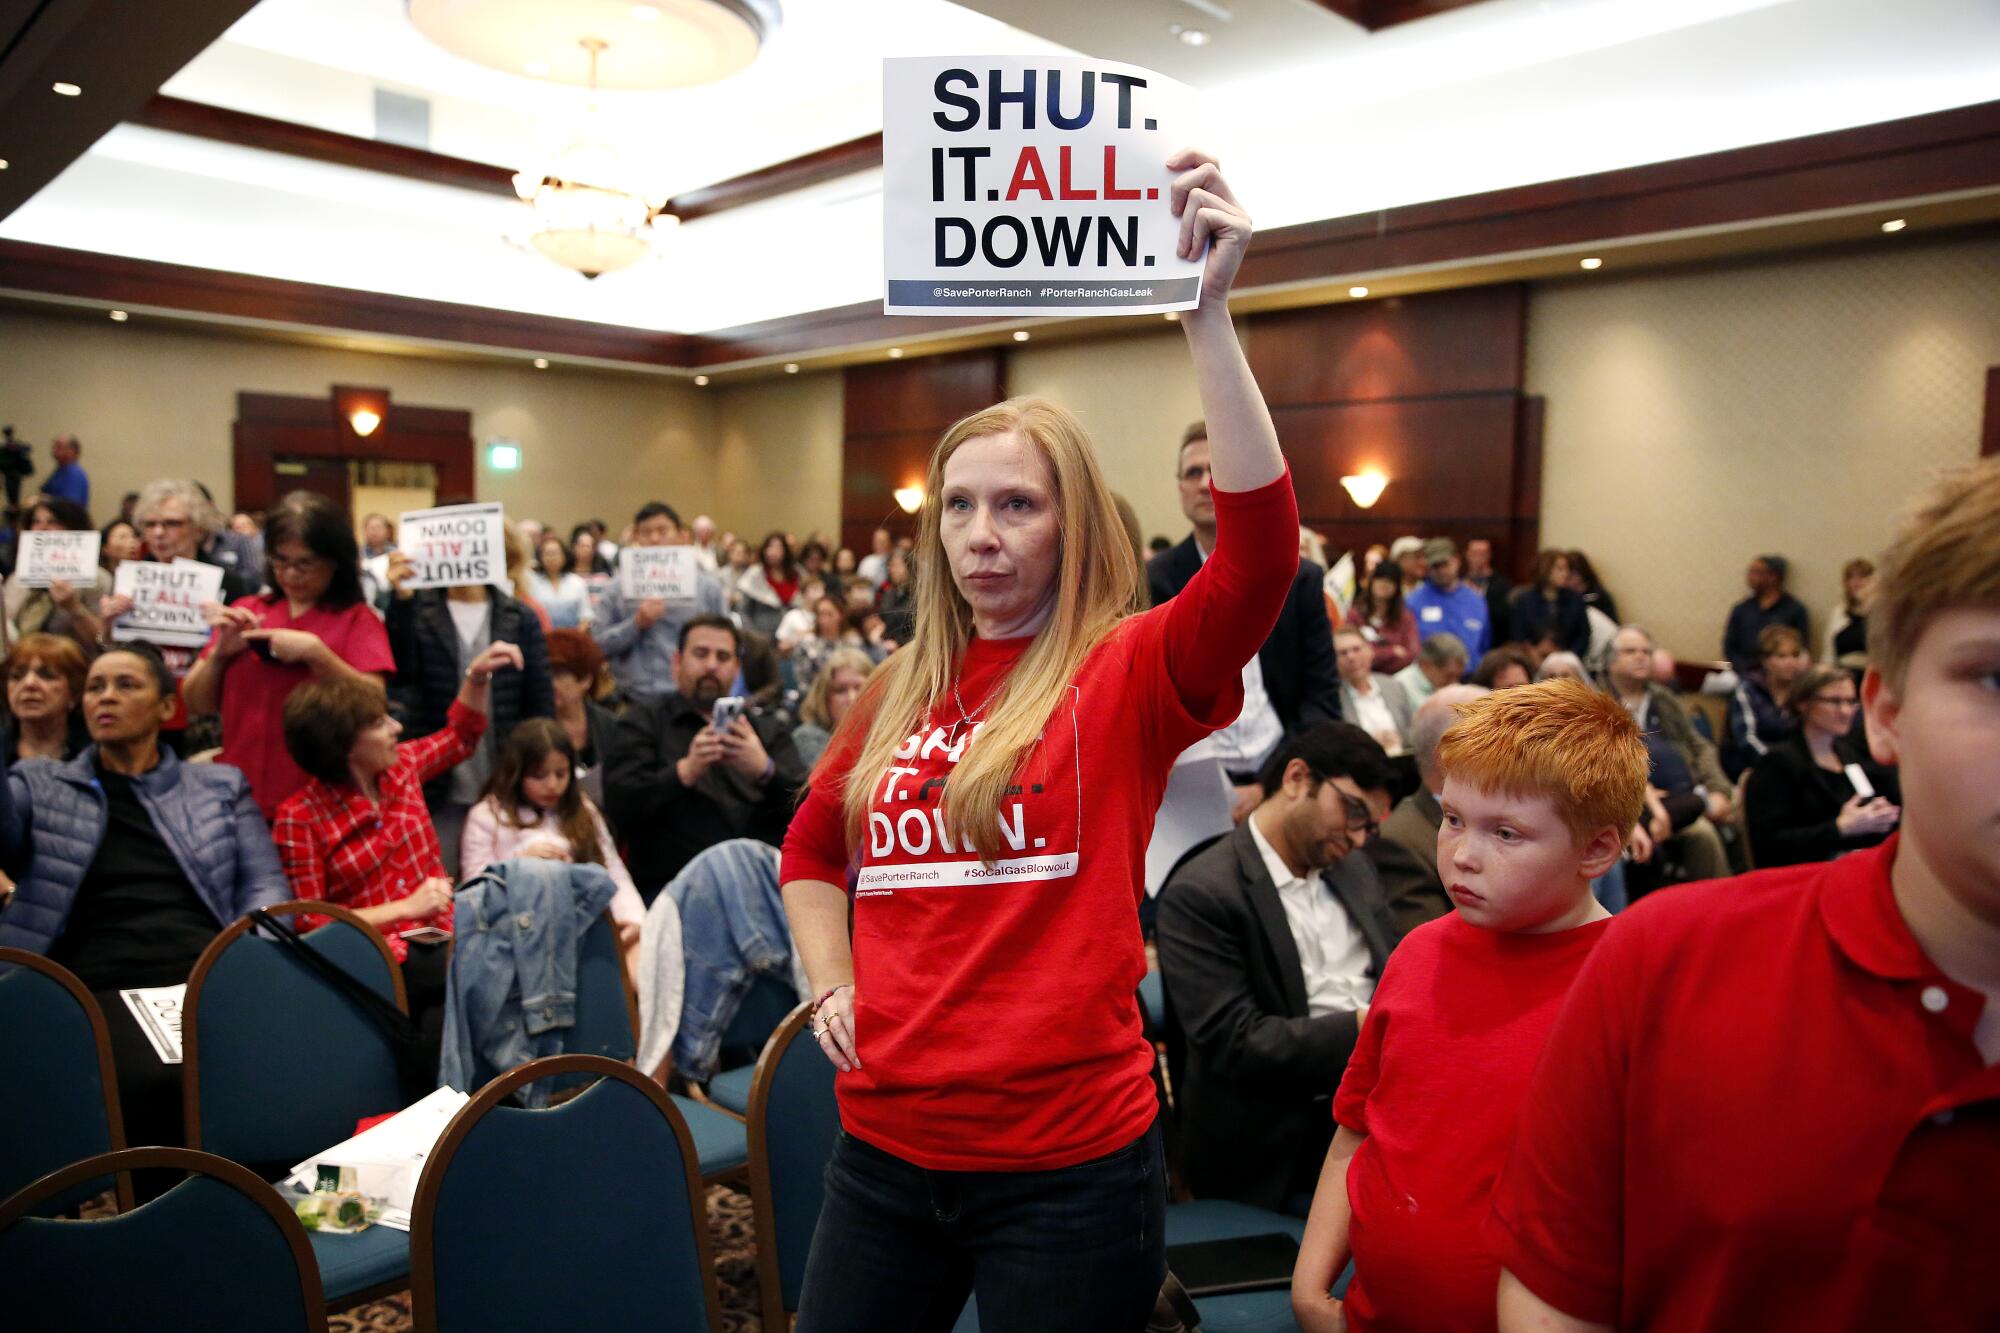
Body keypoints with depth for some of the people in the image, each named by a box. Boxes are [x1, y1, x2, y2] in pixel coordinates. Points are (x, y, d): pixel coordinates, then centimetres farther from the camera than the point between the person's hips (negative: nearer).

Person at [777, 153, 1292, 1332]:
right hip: (885, 1147, 5)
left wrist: (1208, 318, -31)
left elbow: (1262, 549, -27)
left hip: (1068, 1164, -4)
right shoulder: (900, 691, 5)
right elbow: (813, 847, 21)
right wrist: (830, 982, 5)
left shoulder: (1129, 674, -8)